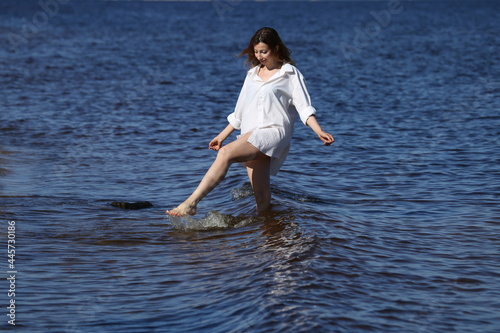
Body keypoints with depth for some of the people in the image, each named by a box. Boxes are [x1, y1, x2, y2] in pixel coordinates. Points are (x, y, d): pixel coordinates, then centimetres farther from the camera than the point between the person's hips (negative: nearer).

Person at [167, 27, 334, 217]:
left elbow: (304, 108, -3)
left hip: (273, 131, -7)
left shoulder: (290, 74, 5)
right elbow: (240, 112, 28)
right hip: (251, 137, 7)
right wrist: (222, 135, 26)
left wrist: (319, 132, -17)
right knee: (262, 197, -3)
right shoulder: (252, 75, 22)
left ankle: (191, 203, -35)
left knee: (226, 153, -28)